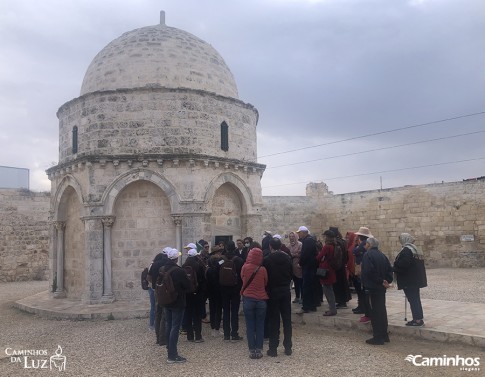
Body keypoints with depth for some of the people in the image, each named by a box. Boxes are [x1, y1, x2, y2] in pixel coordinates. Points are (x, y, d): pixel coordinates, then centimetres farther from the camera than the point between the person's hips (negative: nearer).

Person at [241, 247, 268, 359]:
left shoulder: (245, 267, -9)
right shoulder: (263, 269, -9)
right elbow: (266, 283, 5)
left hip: (248, 299, 0)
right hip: (261, 300, 0)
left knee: (250, 326, 7)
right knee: (260, 326, 10)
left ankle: (252, 350, 9)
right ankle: (259, 350, 11)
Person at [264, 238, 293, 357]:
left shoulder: (267, 260, -12)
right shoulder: (287, 258, 0)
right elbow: (291, 273, 7)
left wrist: (267, 288, 7)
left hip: (273, 292, -3)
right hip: (286, 290, 3)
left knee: (274, 320, 2)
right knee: (287, 319, 10)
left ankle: (273, 349, 6)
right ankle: (288, 347, 15)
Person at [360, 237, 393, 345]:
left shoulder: (368, 255, -13)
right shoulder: (382, 255, 10)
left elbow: (369, 271, -22)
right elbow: (389, 269, 11)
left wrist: (381, 281, -13)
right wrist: (387, 281, 3)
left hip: (373, 287, -8)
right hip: (382, 287, 8)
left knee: (375, 311, -3)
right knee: (382, 309, 15)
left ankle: (378, 338, 2)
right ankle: (384, 335, 24)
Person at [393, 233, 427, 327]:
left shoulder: (406, 250, -18)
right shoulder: (415, 249, 12)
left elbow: (403, 264, -28)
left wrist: (395, 268, -10)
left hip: (409, 280, -10)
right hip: (416, 279, 10)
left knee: (412, 299, -3)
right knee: (416, 299, 15)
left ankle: (418, 319, 0)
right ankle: (418, 318, 22)